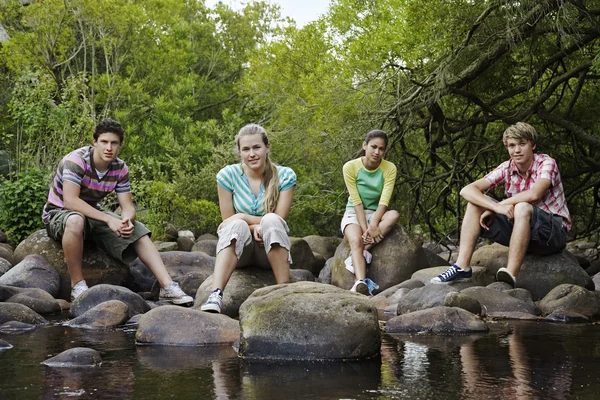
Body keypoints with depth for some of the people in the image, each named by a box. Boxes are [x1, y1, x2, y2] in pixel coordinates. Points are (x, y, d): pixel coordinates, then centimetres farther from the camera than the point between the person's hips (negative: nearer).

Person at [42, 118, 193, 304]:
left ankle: (168, 286, -14)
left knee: (138, 231, -10)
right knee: (76, 220, -41)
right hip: (58, 214, -6)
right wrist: (109, 220, -39)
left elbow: (128, 206, -6)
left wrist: (127, 221, -32)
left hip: (93, 214, 6)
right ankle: (77, 285, -29)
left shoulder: (120, 169, -5)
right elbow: (70, 201, -34)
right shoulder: (76, 160, -24)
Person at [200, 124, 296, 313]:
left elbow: (278, 221, -9)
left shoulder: (285, 176, -7)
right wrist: (256, 227, -20)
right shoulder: (228, 175, -6)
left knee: (271, 221, -32)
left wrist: (243, 217, -17)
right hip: (239, 249, 0)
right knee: (237, 226, -34)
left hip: (272, 249, 0)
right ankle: (215, 295, -50)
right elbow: (228, 222, -5)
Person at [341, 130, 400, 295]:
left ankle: (359, 253, -31)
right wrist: (365, 228, -24)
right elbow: (356, 202, -14)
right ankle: (361, 282, -55)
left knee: (394, 215, -32)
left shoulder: (389, 169, -6)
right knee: (356, 240, -34)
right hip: (354, 214, -2)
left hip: (376, 214, 2)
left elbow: (384, 201, -15)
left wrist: (373, 224, -31)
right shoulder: (350, 167, -10)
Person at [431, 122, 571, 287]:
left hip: (555, 231, -5)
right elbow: (467, 190, -12)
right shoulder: (507, 168, -1)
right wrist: (497, 207, -31)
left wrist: (496, 207, -24)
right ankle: (462, 267, -17)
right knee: (475, 203, -8)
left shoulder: (546, 163, -13)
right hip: (520, 227, 5)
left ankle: (510, 276, -42)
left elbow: (534, 194, -33)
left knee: (522, 207, -36)